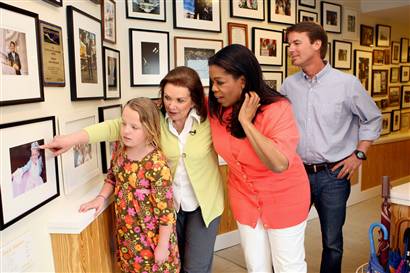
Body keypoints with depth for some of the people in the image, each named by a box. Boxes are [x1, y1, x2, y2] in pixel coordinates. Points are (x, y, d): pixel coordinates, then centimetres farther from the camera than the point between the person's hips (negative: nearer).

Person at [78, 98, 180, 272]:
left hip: (152, 235, -6)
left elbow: (165, 210, -22)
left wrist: (162, 245, -16)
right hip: (126, 231, 6)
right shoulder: (120, 148, -7)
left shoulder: (156, 164, -28)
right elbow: (112, 177, 12)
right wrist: (101, 197, -5)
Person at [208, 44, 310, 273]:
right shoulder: (216, 109, -11)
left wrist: (246, 122, -34)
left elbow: (279, 163, -37)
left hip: (283, 198, -4)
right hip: (245, 198, 5)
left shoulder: (277, 109, -26)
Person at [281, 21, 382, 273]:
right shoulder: (289, 85, 2)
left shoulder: (347, 84, -6)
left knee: (332, 242, 12)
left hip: (333, 175, -2)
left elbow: (372, 119, 7)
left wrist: (359, 154, 0)